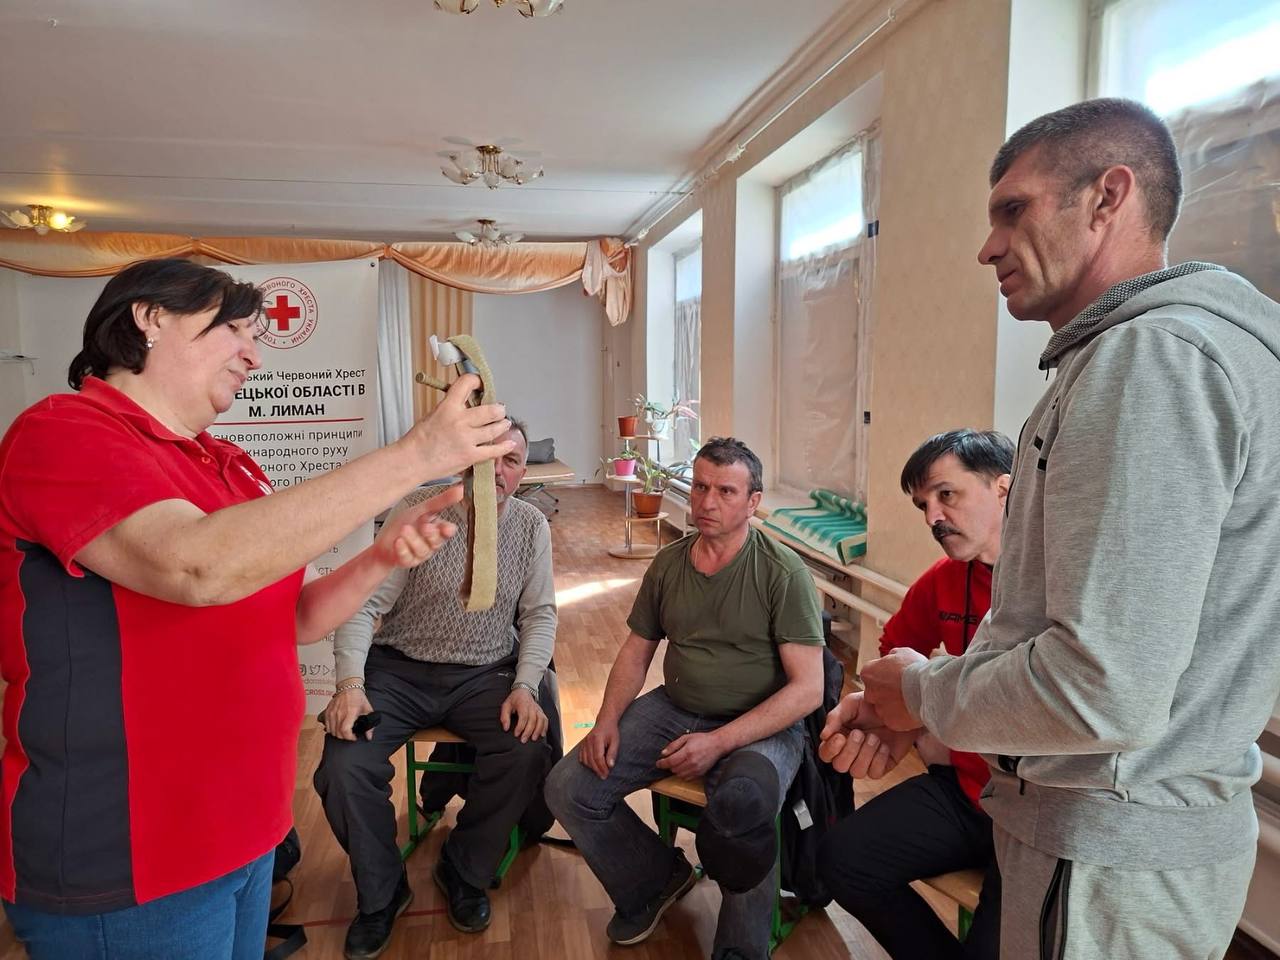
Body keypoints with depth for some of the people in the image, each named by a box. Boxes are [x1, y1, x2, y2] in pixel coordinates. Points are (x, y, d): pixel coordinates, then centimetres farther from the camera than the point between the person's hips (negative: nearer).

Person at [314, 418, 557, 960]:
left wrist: (525, 687, -13)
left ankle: (463, 872, 7)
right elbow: (365, 603, -9)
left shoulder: (532, 527, 0)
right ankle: (381, 893, 8)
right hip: (401, 670, -1)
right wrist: (350, 682, -23)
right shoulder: (417, 512, -8)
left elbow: (540, 614, 2)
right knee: (343, 767, -22)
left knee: (529, 754, -24)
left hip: (485, 673, 1)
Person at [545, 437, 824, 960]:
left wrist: (719, 742, -23)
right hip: (673, 709, 5)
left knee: (739, 807, -37)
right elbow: (636, 650, 13)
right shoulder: (668, 562, 5)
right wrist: (608, 720, -4)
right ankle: (657, 878, 18)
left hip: (760, 725, -5)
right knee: (567, 789, -9)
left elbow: (807, 688, -15)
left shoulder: (784, 572, -12)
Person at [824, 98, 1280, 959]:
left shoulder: (1153, 357, -22)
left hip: (1112, 855, -9)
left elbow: (1104, 692, -29)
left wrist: (925, 693, -12)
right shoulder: (1127, 353, 11)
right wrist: (910, 693, 10)